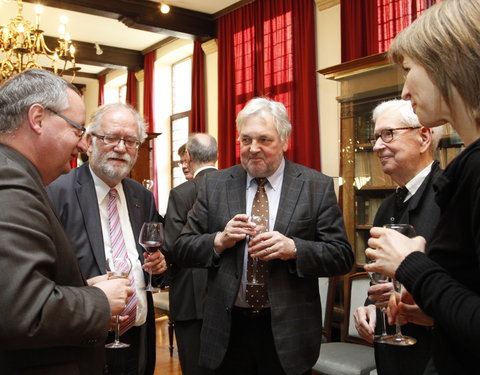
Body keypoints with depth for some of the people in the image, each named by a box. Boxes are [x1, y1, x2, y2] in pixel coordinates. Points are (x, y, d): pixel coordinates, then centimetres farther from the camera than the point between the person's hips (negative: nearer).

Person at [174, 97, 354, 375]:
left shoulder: (318, 186, -3)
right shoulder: (214, 184, 2)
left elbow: (343, 257, -5)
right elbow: (183, 250, 4)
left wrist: (293, 248, -21)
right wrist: (219, 240, -14)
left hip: (288, 331, -1)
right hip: (227, 330, 2)